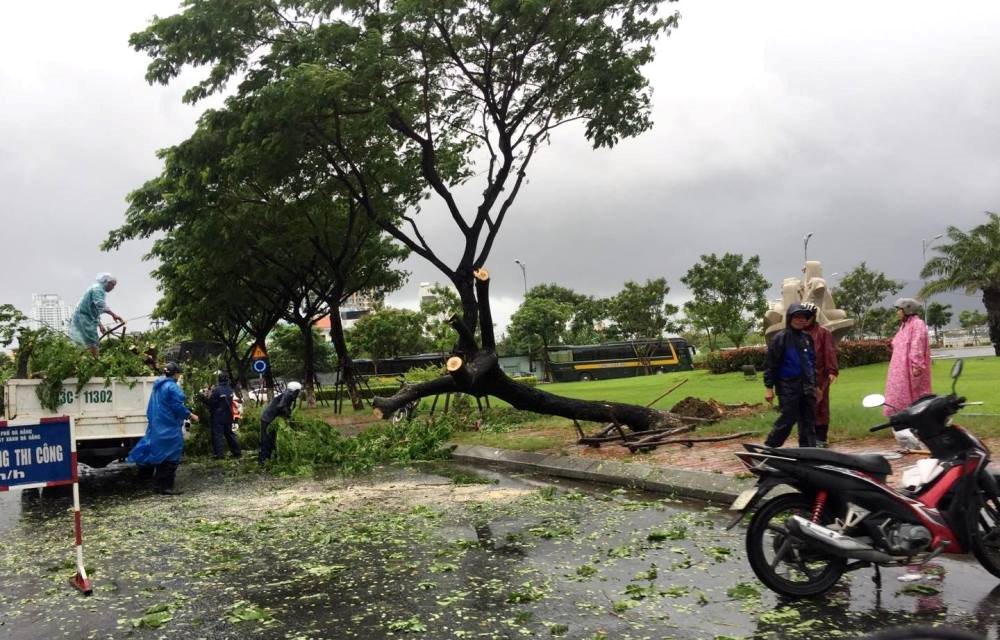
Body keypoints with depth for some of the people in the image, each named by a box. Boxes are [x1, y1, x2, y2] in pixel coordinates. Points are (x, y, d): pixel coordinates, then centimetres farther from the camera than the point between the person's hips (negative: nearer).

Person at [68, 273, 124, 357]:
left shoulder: (99, 289, 21)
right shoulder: (97, 288, -11)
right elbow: (100, 304, -30)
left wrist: (100, 324, 25)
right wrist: (113, 314, -37)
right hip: (84, 318, -11)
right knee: (92, 344, -16)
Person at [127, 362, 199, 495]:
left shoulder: (158, 386, 12)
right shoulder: (172, 386, -16)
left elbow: (151, 407, 20)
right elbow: (178, 406, -18)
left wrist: (153, 421, 30)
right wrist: (191, 415, -6)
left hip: (157, 427, 9)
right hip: (170, 428, -9)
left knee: (161, 454, 18)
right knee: (171, 456, -4)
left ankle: (158, 485, 27)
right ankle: (165, 487, -3)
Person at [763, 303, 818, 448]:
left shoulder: (807, 337, 12)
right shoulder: (780, 338, -7)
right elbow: (771, 364, -9)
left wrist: (814, 384, 20)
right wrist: (769, 387, -12)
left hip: (807, 387, 6)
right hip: (788, 387, -6)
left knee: (808, 422, 8)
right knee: (787, 420, -5)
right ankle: (768, 449, 9)